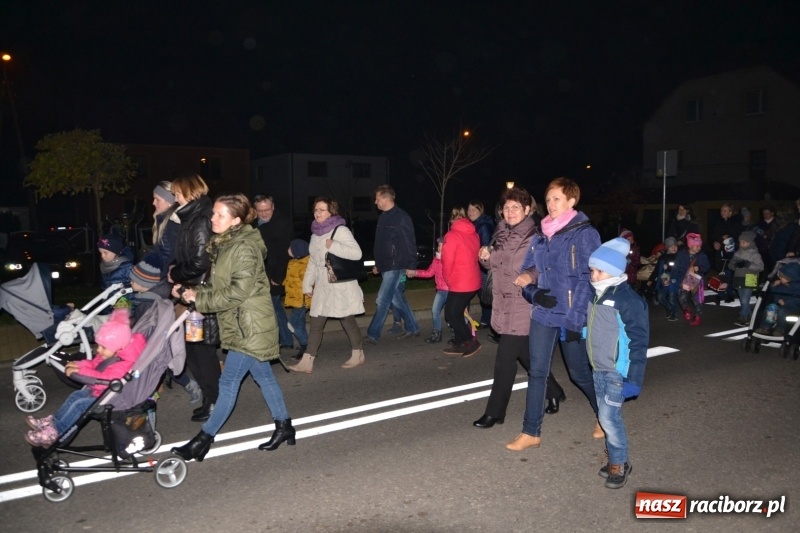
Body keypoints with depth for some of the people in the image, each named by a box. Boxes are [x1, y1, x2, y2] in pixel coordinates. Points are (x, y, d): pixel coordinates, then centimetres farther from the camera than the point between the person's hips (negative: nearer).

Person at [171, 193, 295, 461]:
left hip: (249, 325, -10)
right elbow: (219, 286, 14)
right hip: (240, 323, 10)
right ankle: (284, 426, 27)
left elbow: (237, 293, -22)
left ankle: (205, 438, 8)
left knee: (229, 382, -2)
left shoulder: (244, 248, -18)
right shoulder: (223, 245, 10)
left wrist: (199, 299, -16)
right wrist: (192, 291, -1)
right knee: (263, 376, 16)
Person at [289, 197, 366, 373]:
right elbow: (312, 262, 16)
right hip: (322, 286, 7)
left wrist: (334, 246, -26)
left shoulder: (340, 230, -10)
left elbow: (357, 253, -21)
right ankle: (307, 362, 4)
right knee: (316, 324, 3)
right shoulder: (316, 234, 13)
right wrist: (307, 284, 12)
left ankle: (357, 354, 24)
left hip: (341, 285, -7)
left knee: (347, 320, 5)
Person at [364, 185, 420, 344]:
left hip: (395, 267, -9)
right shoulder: (383, 217, 14)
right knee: (397, 299, 15)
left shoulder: (402, 217, -13)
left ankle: (373, 335, 0)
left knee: (382, 300, -7)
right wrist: (377, 264, 20)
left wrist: (411, 266, -16)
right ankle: (412, 328, 27)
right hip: (385, 267, 9)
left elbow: (410, 243, -15)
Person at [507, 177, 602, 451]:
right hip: (543, 313, 5)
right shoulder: (540, 236, 9)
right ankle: (531, 432, 13)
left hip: (571, 317, -5)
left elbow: (588, 279, -13)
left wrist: (575, 317, -18)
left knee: (580, 373, 11)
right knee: (537, 372, 4)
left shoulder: (585, 234, -8)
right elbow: (527, 271, 13)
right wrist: (534, 293, -7)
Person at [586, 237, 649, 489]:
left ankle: (618, 464, 12)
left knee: (609, 415, -6)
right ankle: (616, 459, 29)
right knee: (605, 415, 14)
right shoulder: (596, 295, 6)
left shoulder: (628, 300, -18)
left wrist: (634, 378, -18)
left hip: (617, 371, -8)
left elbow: (638, 341, -17)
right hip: (598, 368, 8)